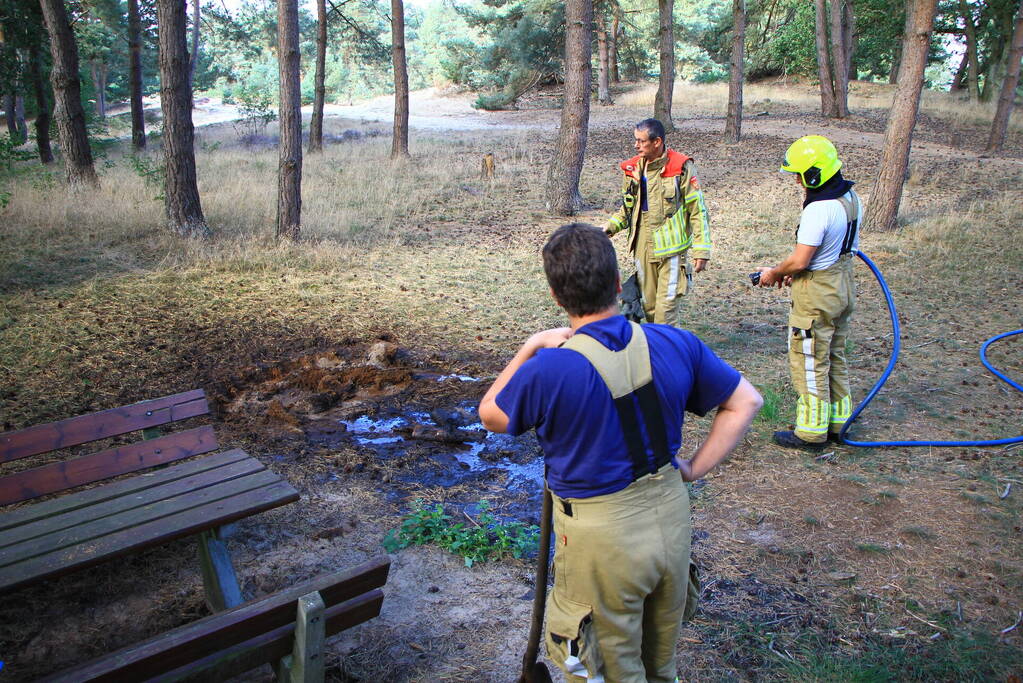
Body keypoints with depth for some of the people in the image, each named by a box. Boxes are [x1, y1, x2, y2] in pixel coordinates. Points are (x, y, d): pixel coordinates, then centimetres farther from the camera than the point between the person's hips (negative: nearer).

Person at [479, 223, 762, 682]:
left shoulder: (549, 369, -24)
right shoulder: (675, 344, -9)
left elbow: (491, 416, -4)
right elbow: (745, 402, 2)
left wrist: (532, 347, -1)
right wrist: (695, 468, 3)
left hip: (603, 537, -5)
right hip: (672, 519, 5)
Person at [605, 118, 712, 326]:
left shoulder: (681, 167, -8)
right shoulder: (633, 168, 7)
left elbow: (698, 211, -5)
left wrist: (701, 251, -10)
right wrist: (609, 227, 3)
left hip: (671, 248, -5)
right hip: (643, 246, 5)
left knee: (666, 307, -9)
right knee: (648, 305, 10)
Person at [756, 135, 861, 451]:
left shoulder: (819, 210, -27)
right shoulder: (850, 198, 3)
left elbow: (799, 261, -25)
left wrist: (774, 274, -5)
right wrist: (795, 270, 12)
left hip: (817, 294, -9)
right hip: (843, 283, 10)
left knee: (809, 363, 3)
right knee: (834, 358, 20)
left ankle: (811, 432, 13)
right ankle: (838, 422, 31)